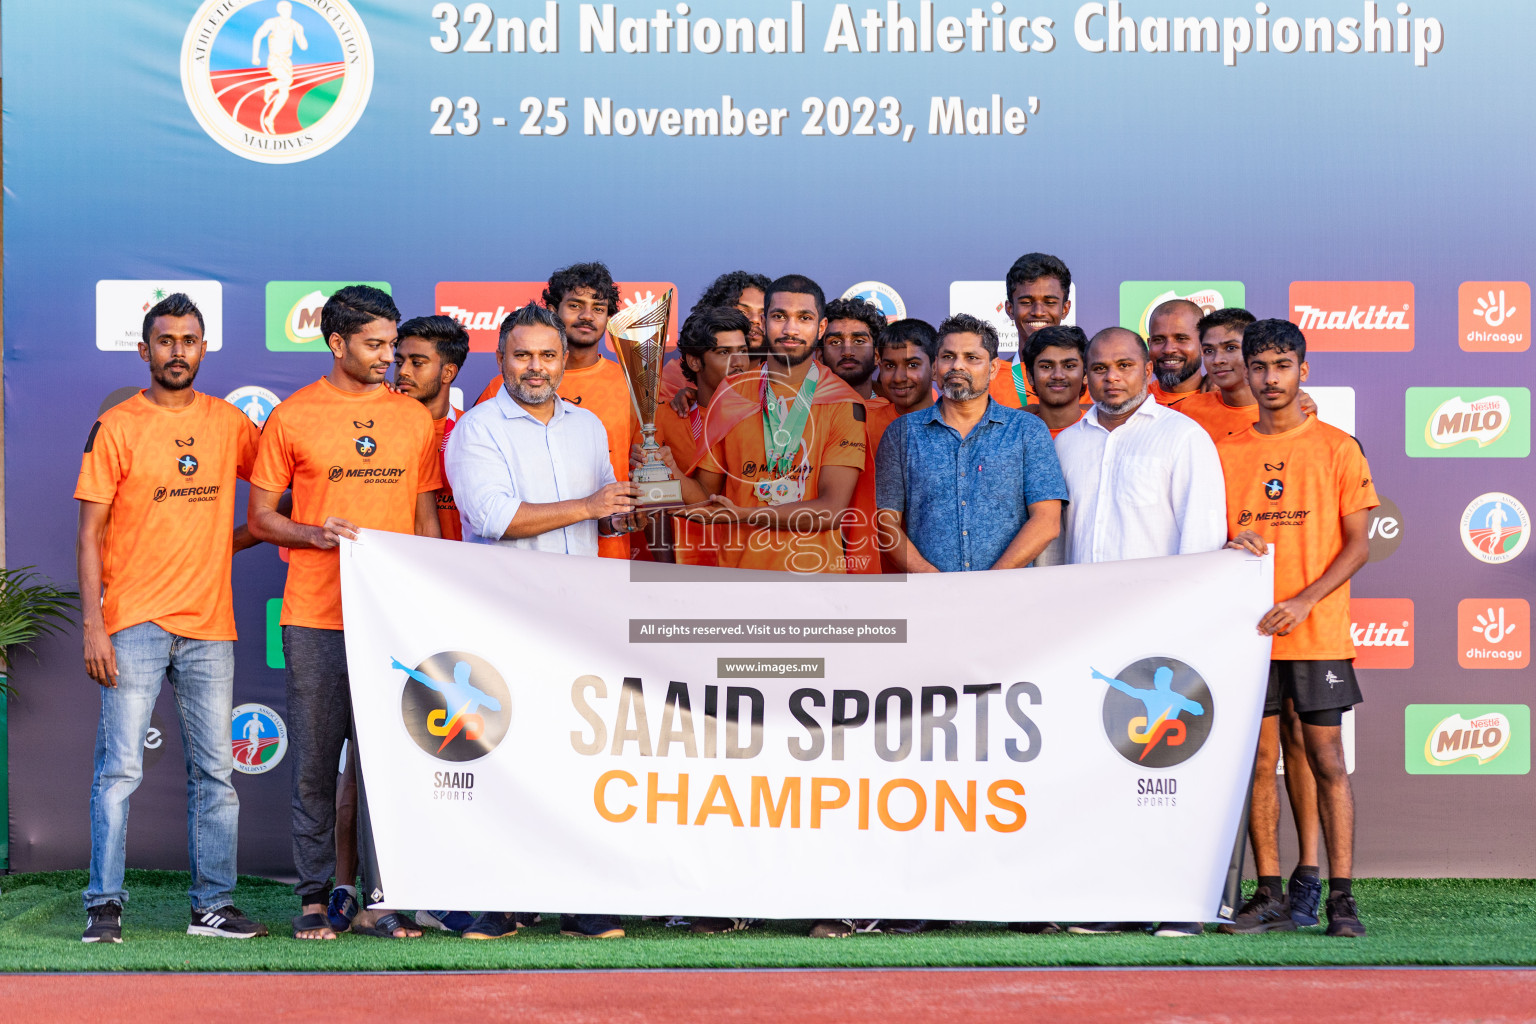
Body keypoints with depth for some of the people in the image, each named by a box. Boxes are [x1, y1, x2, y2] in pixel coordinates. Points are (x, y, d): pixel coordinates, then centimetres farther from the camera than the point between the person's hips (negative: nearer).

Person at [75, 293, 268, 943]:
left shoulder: (229, 423, 9)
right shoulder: (116, 428, 0)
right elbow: (90, 534, -3)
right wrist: (93, 625, -10)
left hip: (210, 626, 4)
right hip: (135, 625, -4)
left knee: (215, 772, 5)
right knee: (119, 770, -6)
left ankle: (213, 904, 11)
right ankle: (105, 906, -2)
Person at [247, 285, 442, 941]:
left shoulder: (413, 418, 12)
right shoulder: (292, 418, 4)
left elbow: (426, 517, 15)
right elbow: (259, 517, 6)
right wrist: (315, 533, -13)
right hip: (315, 617, -2)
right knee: (316, 762, 1)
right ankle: (314, 899, 8)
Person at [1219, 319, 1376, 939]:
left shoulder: (1336, 448, 2)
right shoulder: (1227, 453, 10)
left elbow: (1358, 544, -1)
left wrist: (1304, 601, -13)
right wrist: (1230, 546, -11)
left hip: (1318, 633, -3)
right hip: (1248, 631, 3)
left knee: (1326, 761, -3)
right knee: (1259, 764, 3)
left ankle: (1340, 898, -1)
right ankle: (1270, 897, 8)